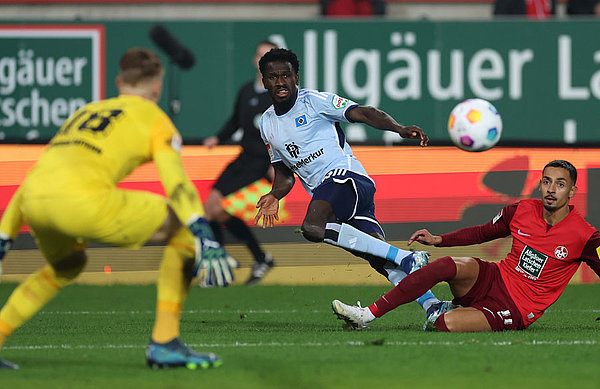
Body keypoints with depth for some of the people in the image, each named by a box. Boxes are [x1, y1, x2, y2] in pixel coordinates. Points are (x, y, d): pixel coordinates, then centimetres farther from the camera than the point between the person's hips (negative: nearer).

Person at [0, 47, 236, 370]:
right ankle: (164, 343, 2)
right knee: (184, 231, 9)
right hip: (85, 200, -7)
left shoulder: (84, 112, 36)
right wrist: (204, 237, -10)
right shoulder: (152, 117, 18)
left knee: (67, 265, 37)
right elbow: (175, 178, 0)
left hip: (33, 200, 7)